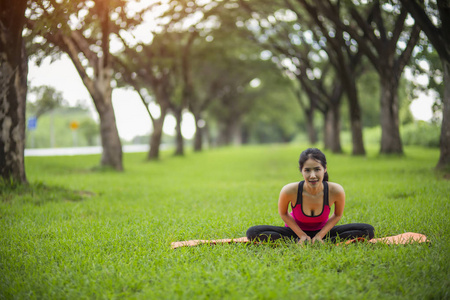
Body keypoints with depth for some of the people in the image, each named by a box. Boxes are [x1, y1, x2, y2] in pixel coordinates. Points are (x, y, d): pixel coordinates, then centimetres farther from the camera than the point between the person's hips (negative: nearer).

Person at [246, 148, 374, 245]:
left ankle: (322, 243, -19)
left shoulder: (336, 191, -28)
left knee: (368, 230, -19)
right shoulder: (289, 191, -29)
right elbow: (283, 214, -8)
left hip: (322, 231, 1)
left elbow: (337, 215, -6)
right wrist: (301, 235, -12)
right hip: (296, 231, -1)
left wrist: (320, 235, -14)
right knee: (253, 232, -25)